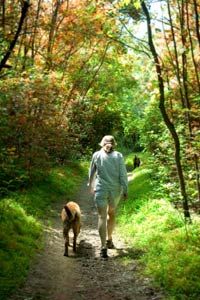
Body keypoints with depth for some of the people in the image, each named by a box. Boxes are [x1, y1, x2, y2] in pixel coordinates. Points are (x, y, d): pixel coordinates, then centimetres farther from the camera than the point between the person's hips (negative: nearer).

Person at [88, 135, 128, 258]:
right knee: (112, 213, 22)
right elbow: (123, 174, -4)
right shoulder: (118, 156, -1)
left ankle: (103, 247, -11)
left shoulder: (97, 155, 1)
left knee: (102, 217, -2)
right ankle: (109, 240, 32)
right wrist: (125, 190, 2)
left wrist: (91, 185, 28)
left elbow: (92, 172, 12)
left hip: (101, 189, -1)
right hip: (115, 190, 1)